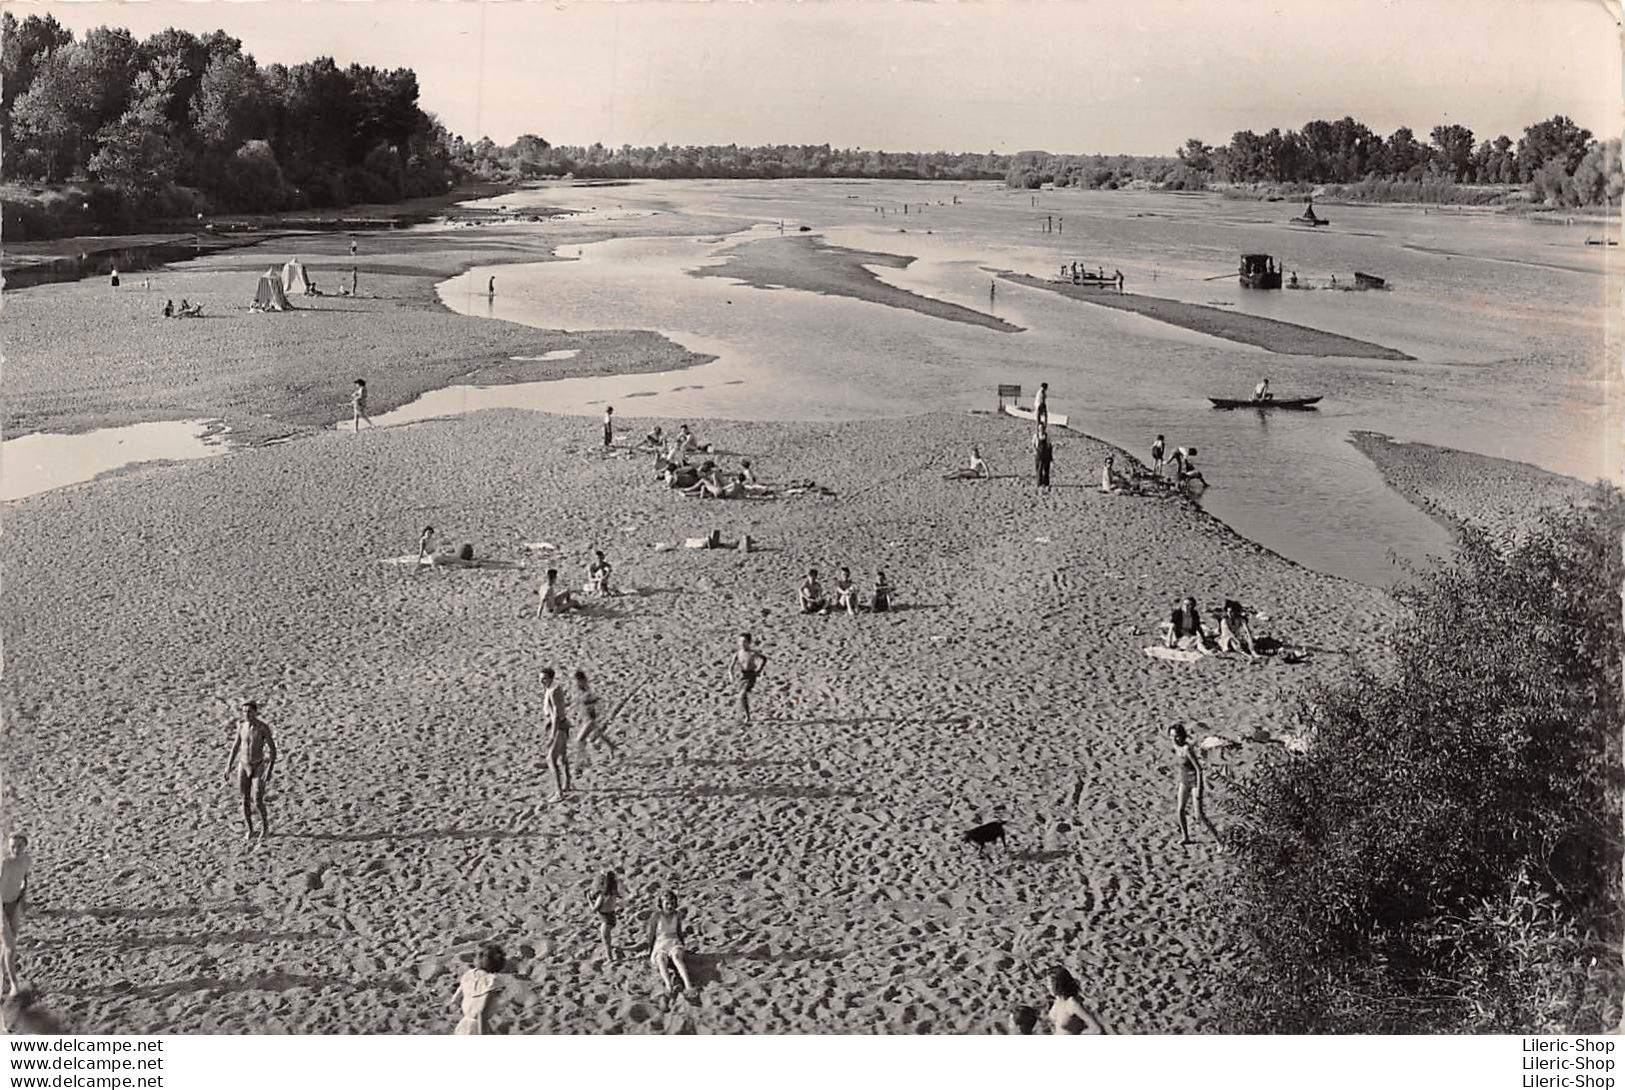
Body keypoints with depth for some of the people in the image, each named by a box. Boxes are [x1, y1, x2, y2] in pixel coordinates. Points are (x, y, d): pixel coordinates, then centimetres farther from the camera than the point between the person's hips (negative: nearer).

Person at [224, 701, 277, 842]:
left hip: (259, 767, -4)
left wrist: (269, 771, -22)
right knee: (245, 801, 4)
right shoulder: (241, 726, -2)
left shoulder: (264, 727, -16)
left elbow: (273, 750, -14)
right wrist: (229, 766, 9)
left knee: (258, 802, -7)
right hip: (243, 766, 4)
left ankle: (265, 825, 21)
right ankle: (250, 830, 22)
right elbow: (236, 746, 11)